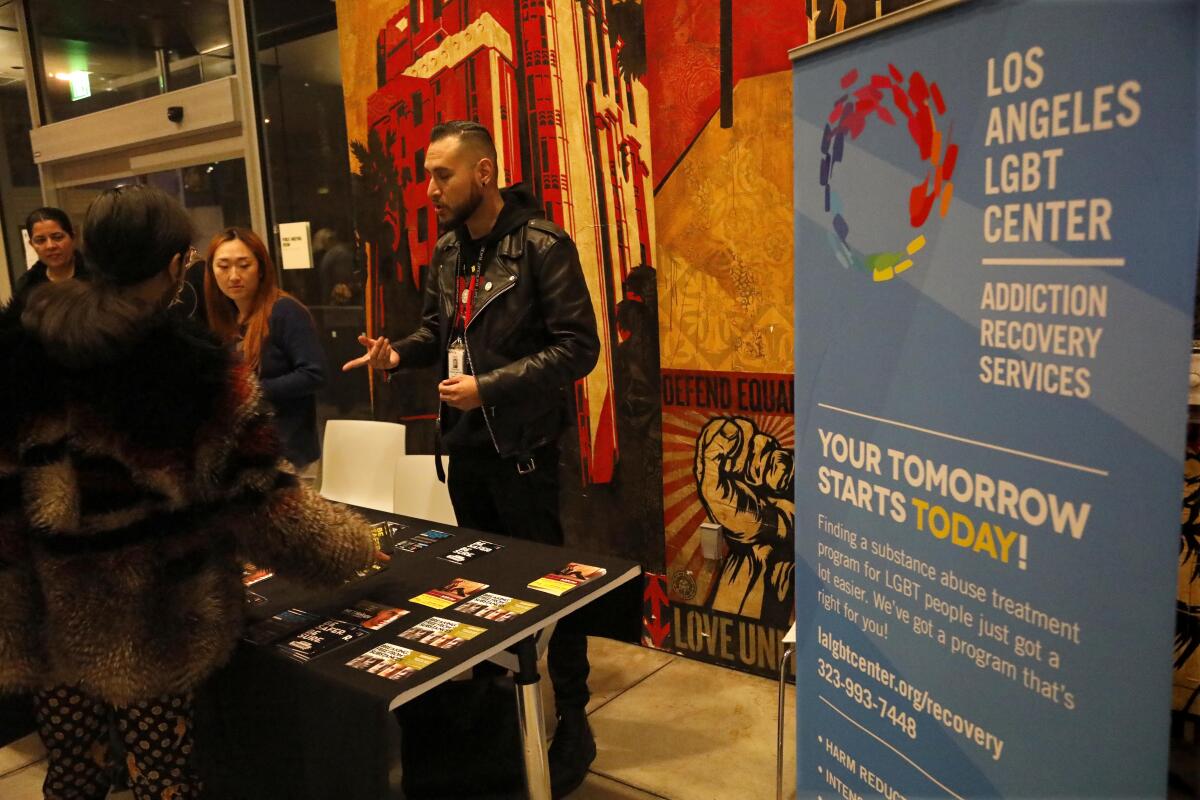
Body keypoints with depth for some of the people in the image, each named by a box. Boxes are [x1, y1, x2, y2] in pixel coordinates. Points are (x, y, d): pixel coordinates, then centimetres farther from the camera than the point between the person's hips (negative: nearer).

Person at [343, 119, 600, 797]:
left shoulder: (542, 245, -14)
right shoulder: (448, 250, 8)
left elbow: (579, 347, -19)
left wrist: (489, 387, -23)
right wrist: (399, 353, -2)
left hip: (521, 445, -7)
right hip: (464, 442, 8)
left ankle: (573, 725, 20)